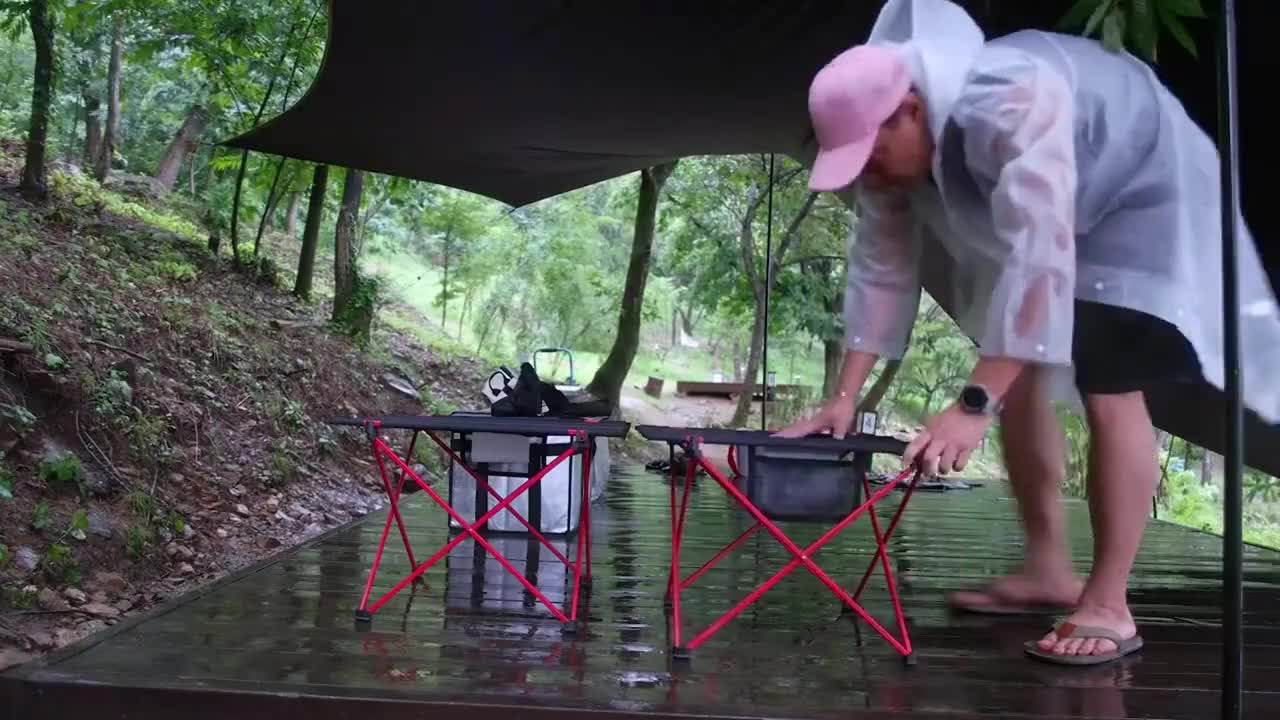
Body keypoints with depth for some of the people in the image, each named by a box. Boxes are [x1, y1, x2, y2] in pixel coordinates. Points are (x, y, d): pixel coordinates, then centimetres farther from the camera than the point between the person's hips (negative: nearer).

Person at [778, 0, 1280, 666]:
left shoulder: (1012, 106, -42)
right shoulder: (887, 140, -16)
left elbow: (1037, 258, -47)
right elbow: (880, 266, -14)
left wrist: (974, 404, -50)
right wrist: (846, 397, -19)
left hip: (1139, 194, -8)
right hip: (1025, 214, 8)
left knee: (1109, 391, -17)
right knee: (1015, 376, 4)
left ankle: (1108, 606, -10)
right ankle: (1047, 569, 15)